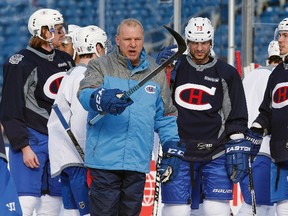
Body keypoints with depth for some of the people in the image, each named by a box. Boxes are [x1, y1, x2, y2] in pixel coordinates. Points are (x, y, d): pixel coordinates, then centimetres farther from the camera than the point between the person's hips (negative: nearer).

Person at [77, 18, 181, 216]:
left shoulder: (156, 73, 13)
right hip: (104, 158, -3)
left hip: (138, 161, 3)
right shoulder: (101, 66, 2)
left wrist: (171, 144, 7)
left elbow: (165, 114, 20)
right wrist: (103, 99, -38)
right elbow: (86, 94, -16)